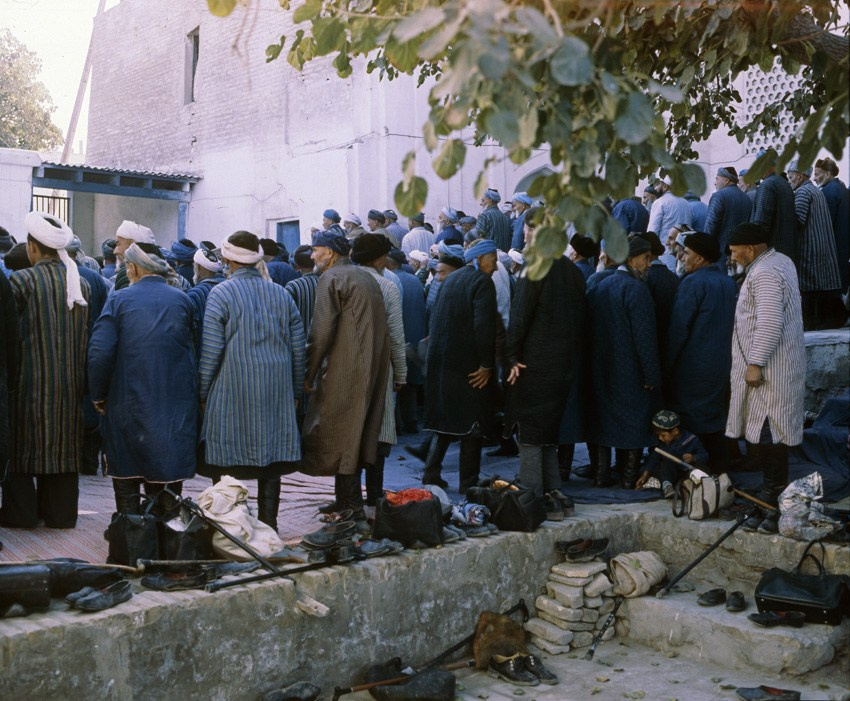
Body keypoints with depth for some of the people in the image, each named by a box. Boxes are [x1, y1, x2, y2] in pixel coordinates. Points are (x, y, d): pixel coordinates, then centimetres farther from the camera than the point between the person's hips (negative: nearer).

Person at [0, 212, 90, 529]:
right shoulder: (80, 283, 1)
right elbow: (88, 336, 5)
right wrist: (80, 374, 14)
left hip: (30, 379, -4)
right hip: (69, 382, 4)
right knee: (64, 442, 12)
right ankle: (59, 511, 17)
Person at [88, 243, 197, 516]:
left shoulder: (119, 301, -5)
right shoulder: (183, 300, 4)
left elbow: (99, 353, -11)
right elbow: (194, 349, 7)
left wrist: (99, 397, -1)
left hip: (128, 405, -2)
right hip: (176, 408, 2)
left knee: (127, 480, 9)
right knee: (169, 473, 8)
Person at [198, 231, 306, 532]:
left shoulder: (221, 293, -4)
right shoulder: (282, 294, 10)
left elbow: (210, 351, -7)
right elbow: (298, 350, 11)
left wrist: (203, 393, 2)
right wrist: (295, 392, 19)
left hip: (231, 393, -4)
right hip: (275, 392, 4)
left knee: (226, 463, 2)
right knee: (271, 461, 8)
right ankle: (269, 526, 13)